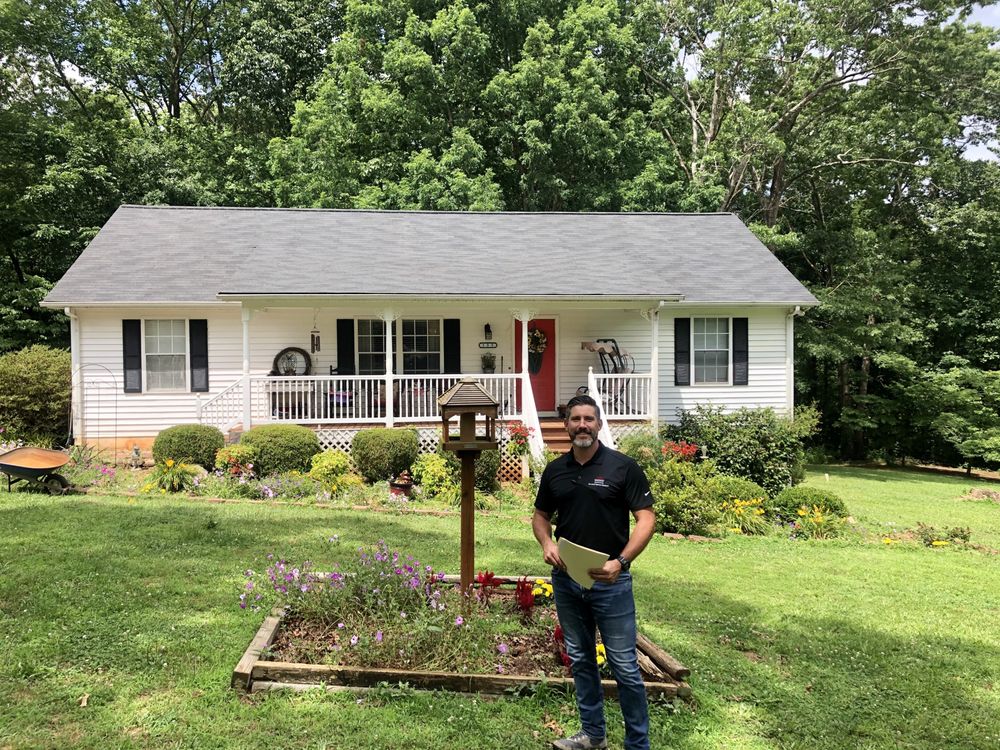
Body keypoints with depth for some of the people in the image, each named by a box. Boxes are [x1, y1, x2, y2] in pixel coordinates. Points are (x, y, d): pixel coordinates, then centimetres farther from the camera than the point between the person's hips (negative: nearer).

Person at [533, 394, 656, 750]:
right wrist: (546, 543, -7)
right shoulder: (555, 470, 6)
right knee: (580, 659, 16)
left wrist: (621, 561, -23)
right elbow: (541, 516, 15)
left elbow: (646, 518, -10)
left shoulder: (623, 467, -8)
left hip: (610, 580, -5)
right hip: (566, 579, 5)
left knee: (624, 664, 0)